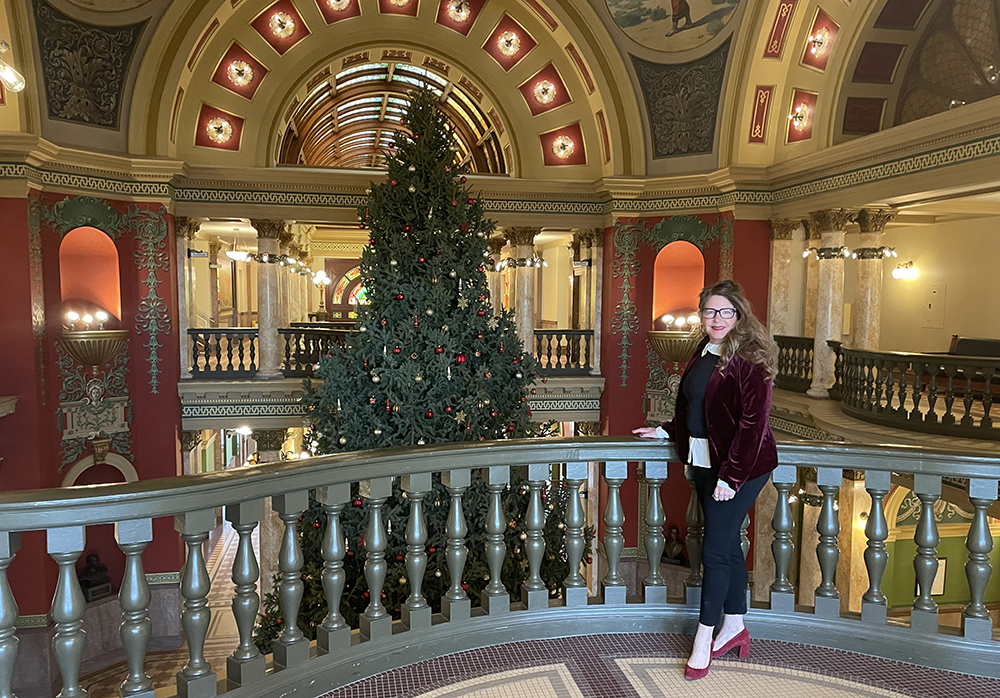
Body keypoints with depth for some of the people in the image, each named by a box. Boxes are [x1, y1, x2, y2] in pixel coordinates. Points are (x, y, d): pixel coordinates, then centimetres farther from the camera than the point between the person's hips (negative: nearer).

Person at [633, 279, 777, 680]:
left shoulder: (748, 358, -15)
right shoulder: (703, 353, 10)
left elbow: (753, 421, -19)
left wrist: (731, 476, -20)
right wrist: (667, 432, 23)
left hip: (740, 465, -8)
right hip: (703, 462, 8)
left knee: (715, 549, -4)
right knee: (727, 545, 16)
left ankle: (704, 638, 9)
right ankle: (735, 627, 29)